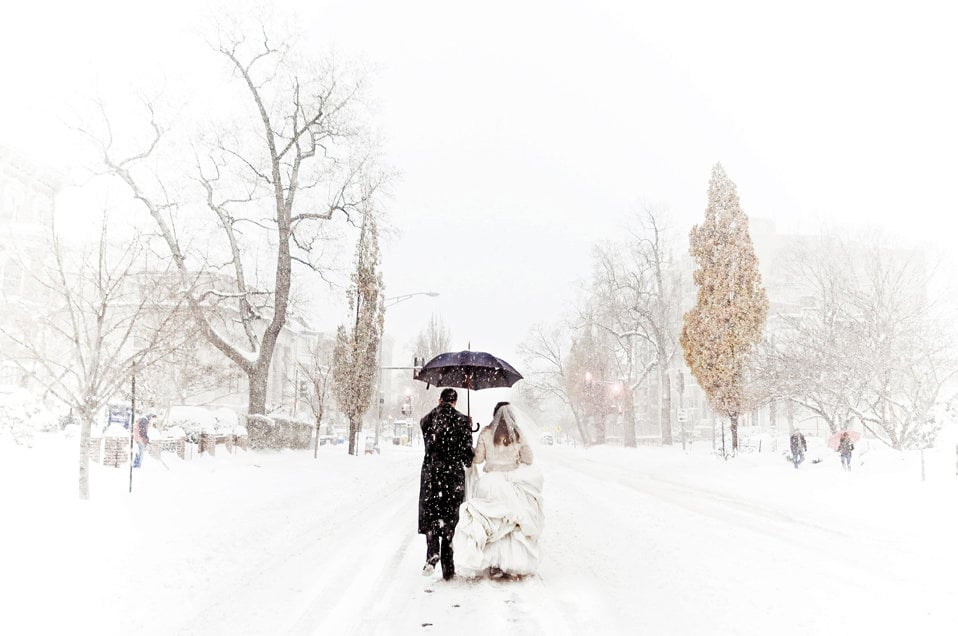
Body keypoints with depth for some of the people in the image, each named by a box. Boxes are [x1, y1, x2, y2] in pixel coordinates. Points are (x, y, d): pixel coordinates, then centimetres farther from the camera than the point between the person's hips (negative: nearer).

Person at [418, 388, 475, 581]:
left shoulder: (428, 419, 1)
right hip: (454, 475, 0)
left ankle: (432, 554, -16)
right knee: (449, 517, 9)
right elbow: (467, 452, -6)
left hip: (431, 473, 1)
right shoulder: (462, 421, -5)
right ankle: (448, 568, 12)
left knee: (430, 515, 9)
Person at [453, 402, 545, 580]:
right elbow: (528, 460, 4)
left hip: (491, 481, 0)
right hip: (513, 483, 1)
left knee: (492, 525, 5)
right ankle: (515, 566, 9)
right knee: (514, 524, 7)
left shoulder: (485, 433, -2)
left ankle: (495, 565, 5)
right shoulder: (519, 434, -1)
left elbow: (477, 459, 1)